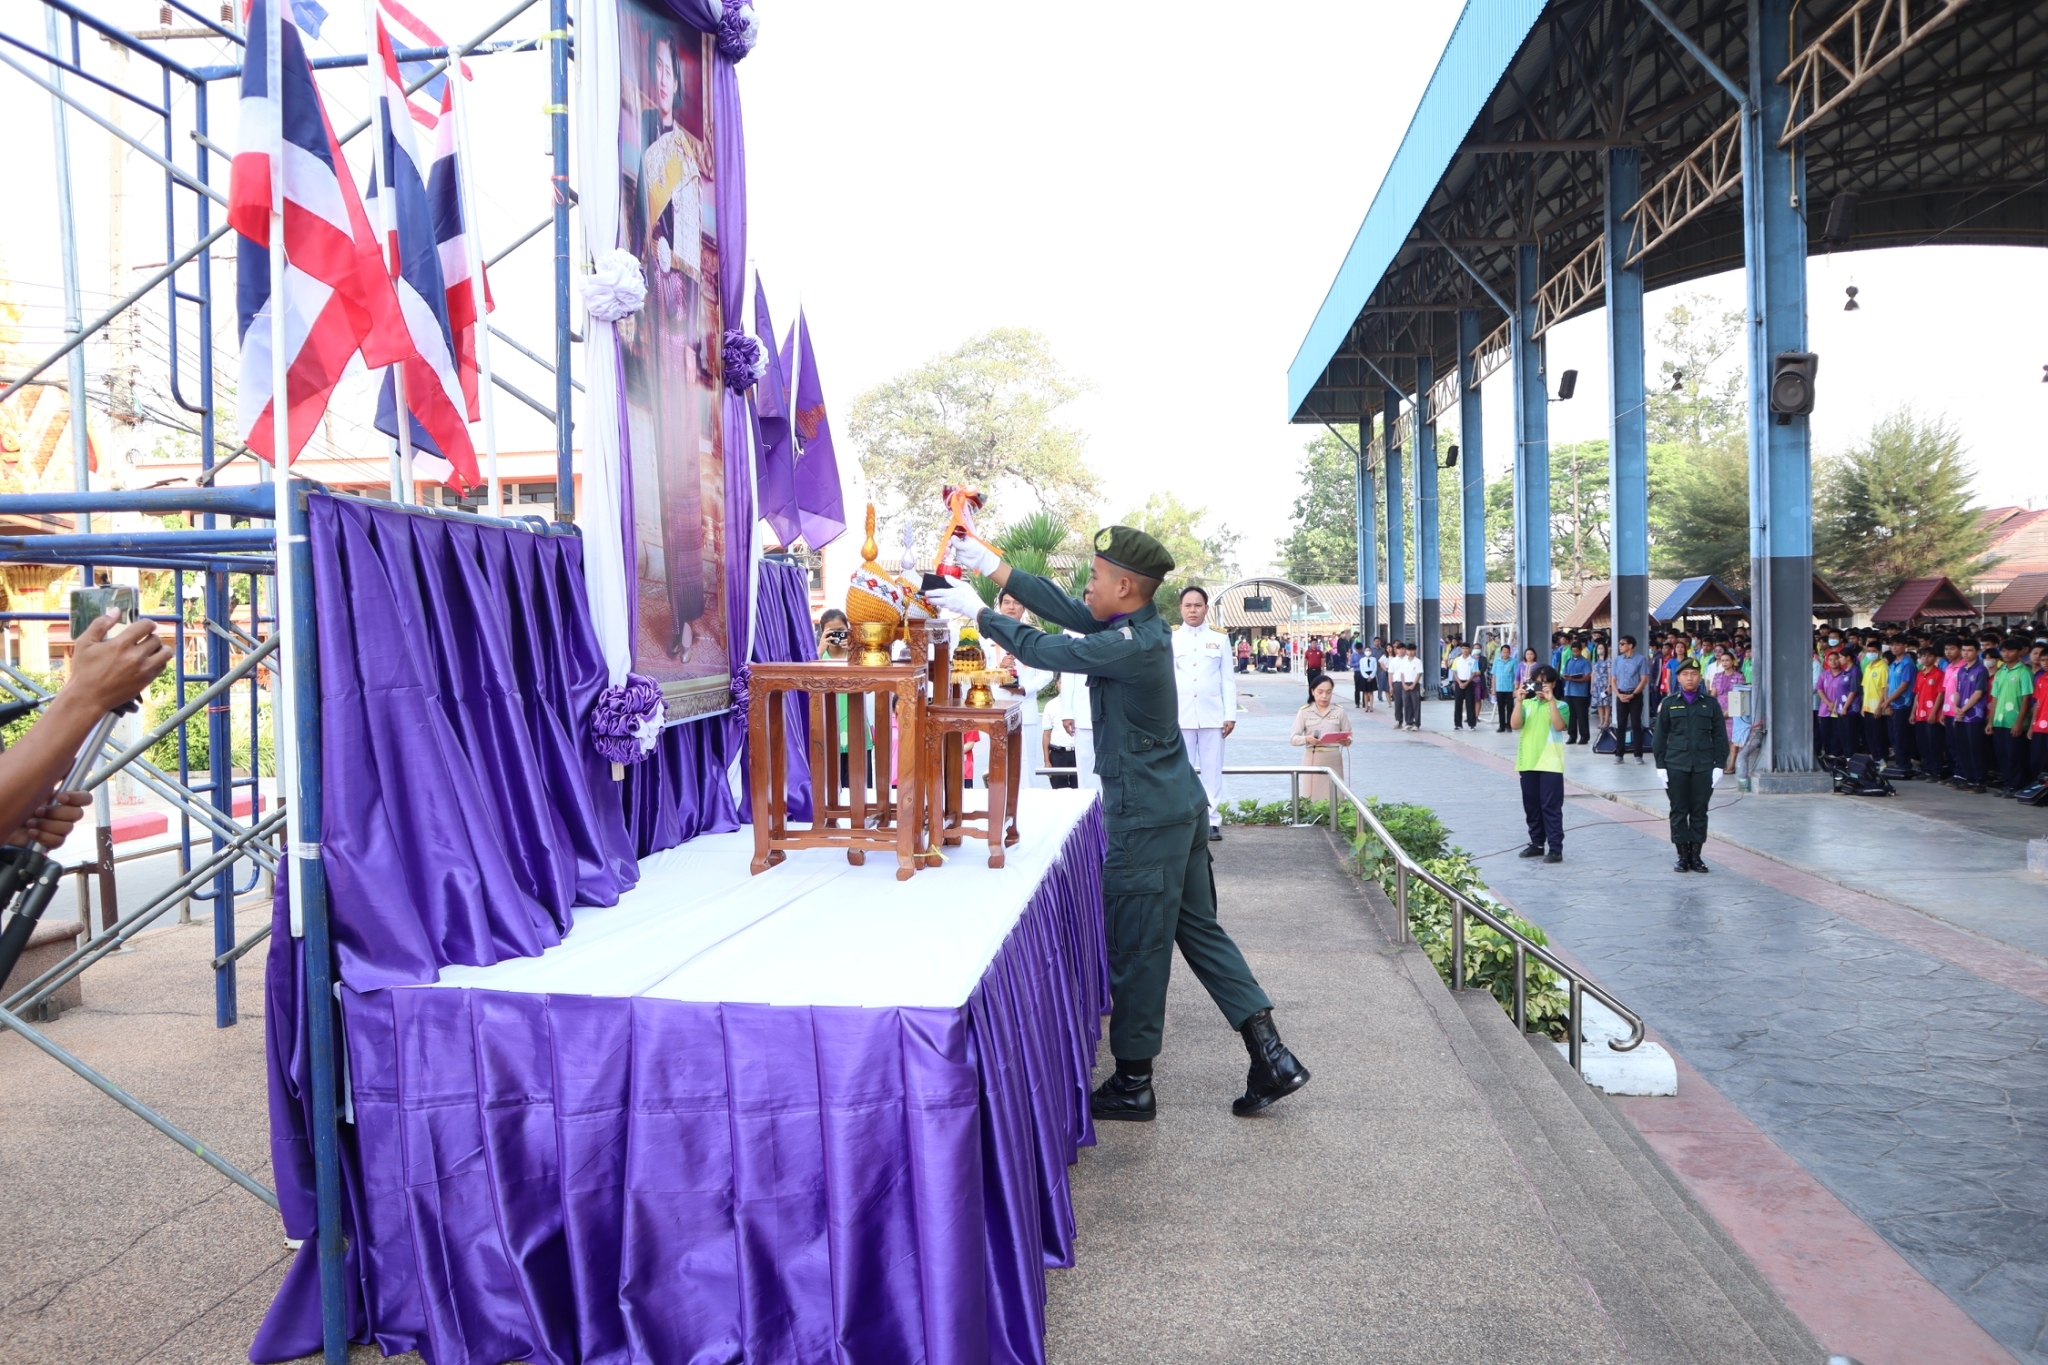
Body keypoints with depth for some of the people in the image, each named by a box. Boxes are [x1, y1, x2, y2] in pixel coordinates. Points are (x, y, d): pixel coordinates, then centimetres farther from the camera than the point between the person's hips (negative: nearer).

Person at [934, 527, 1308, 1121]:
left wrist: (978, 612, -4)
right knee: (1198, 928, 15)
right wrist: (992, 565, 12)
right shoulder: (1142, 628, 7)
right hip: (1179, 805, 10)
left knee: (1138, 948, 2)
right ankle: (1272, 1057, 16)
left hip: (1146, 818, -10)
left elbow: (1044, 650, -17)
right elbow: (1064, 610, 11)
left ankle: (1132, 1084, 15)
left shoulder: (1131, 645, -21)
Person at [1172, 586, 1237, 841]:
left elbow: (1228, 680, 7)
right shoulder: (1170, 640, 7)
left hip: (1212, 716, 0)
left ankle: (1212, 821, 7)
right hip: (1180, 716, 0)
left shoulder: (1219, 639, 9)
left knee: (1212, 771, 2)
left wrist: (1230, 715, 0)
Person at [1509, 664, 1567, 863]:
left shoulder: (1560, 706, -1)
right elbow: (1515, 725, -7)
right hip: (1528, 763, 4)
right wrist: (1519, 700, -13)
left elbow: (1559, 726, -19)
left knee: (1551, 807, -4)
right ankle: (1537, 844, 23)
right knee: (1532, 806, 11)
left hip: (1550, 764, -4)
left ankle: (1556, 848, -2)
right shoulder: (1526, 704, 9)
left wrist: (1550, 700, -21)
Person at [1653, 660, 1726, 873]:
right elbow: (1660, 736, 5)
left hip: (1703, 767, 0)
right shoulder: (1669, 703, 4)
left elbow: (1720, 736, 6)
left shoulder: (1710, 703, 5)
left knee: (1699, 812, 5)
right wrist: (1660, 766, -1)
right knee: (1679, 812, 3)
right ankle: (1682, 855, 10)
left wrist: (1719, 765, 0)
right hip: (1676, 766, 0)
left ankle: (1696, 856, 13)